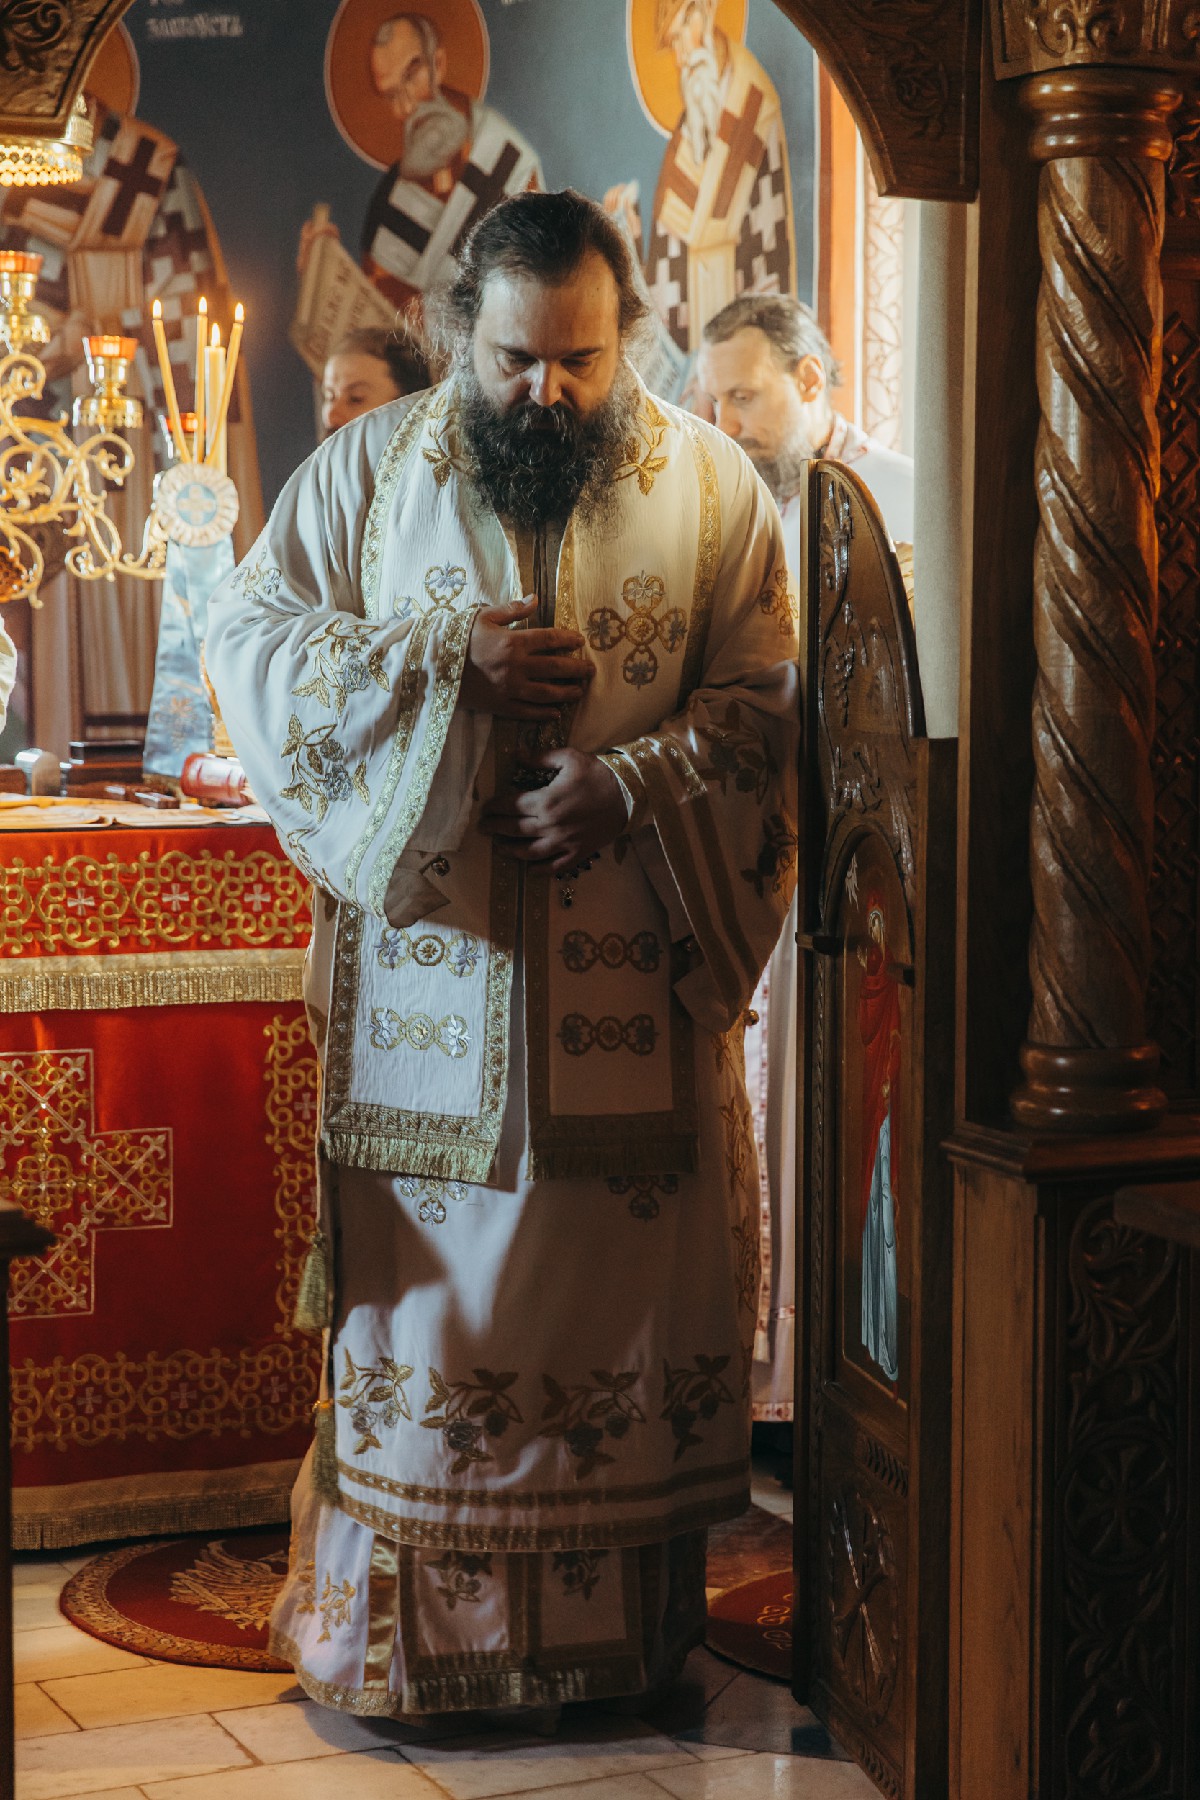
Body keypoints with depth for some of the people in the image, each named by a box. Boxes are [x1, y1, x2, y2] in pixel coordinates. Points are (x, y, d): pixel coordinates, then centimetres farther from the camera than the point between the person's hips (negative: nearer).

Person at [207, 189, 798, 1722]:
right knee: (425, 1276, 4)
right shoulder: (367, 469, 3)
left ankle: (631, 1622, 19)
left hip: (634, 969, 1)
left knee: (629, 1276, 6)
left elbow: (765, 695, 0)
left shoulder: (708, 482, 3)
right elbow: (247, 636, -2)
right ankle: (394, 1624, 16)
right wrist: (447, 656, -14)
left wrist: (634, 783, -17)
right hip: (428, 954, 0)